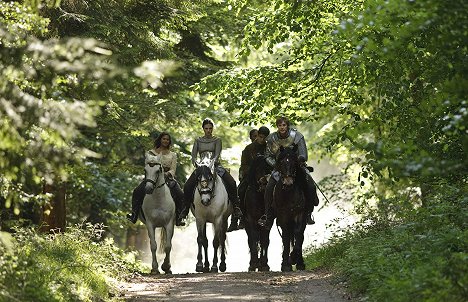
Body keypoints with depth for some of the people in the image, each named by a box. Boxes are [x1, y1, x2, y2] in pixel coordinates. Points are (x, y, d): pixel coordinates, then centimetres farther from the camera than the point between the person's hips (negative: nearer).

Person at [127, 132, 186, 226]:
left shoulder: (172, 155, 16)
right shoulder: (151, 153, 15)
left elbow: (173, 170, 7)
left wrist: (167, 174, -16)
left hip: (168, 178, 0)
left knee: (180, 195, -26)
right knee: (137, 192, -26)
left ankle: (178, 218, -20)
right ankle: (134, 214, -19)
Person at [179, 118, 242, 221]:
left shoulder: (217, 140, 6)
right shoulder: (198, 141, 13)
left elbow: (217, 155, -8)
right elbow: (194, 155, 2)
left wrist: (212, 162, -29)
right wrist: (196, 163, -20)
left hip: (215, 166, -1)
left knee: (231, 183, -24)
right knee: (187, 186, -20)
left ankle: (235, 206, -15)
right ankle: (187, 207, -1)